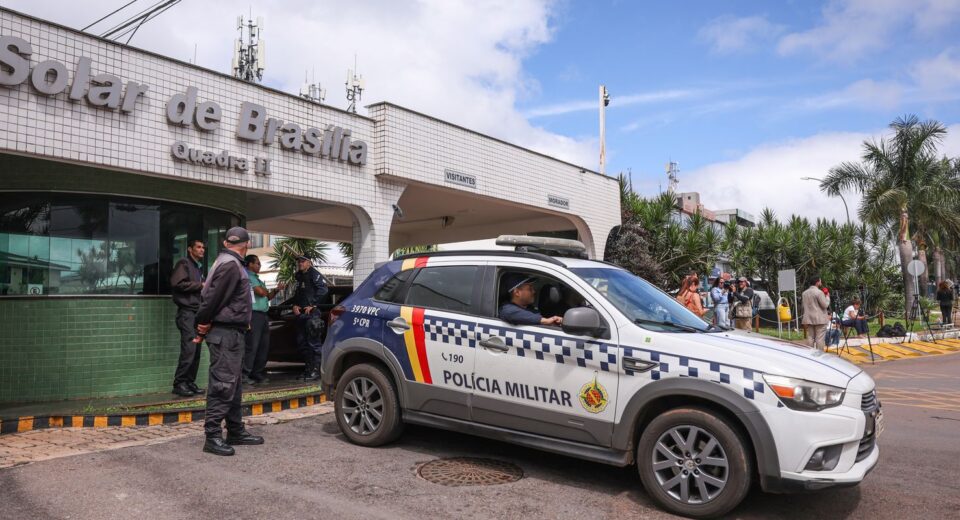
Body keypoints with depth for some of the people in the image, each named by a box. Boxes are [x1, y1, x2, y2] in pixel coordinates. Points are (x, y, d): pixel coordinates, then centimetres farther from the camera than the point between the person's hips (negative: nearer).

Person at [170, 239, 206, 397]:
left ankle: (190, 382, 10)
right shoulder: (184, 263, -2)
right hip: (187, 311, -8)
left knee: (196, 350, 6)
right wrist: (200, 285, -10)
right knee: (189, 349, -15)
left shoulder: (199, 266, 23)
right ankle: (179, 383, -9)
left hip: (198, 312, 8)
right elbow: (177, 283, -17)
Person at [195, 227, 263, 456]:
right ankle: (212, 436, -3)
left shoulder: (229, 263, 17)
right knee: (222, 384, -8)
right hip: (225, 332, -10)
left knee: (233, 385, 15)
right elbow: (213, 298, -20)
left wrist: (203, 325, 9)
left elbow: (209, 296, 18)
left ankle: (236, 431, 23)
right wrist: (204, 324, -8)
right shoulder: (230, 265, -15)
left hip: (231, 332, 10)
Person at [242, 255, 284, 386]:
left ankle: (257, 374, 15)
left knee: (264, 346, 9)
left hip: (263, 315, 9)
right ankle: (245, 375, -10)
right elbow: (261, 292, -15)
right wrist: (272, 290, 6)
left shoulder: (257, 278, 24)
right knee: (251, 346, -11)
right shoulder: (248, 277, -5)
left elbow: (267, 297, 25)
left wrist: (276, 290, 8)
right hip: (254, 314, -9)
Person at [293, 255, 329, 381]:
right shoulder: (299, 276, 21)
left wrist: (312, 305, -17)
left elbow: (323, 289, -17)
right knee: (301, 342, 12)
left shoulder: (314, 274, -4)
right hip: (301, 313, 9)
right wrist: (295, 305, 9)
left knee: (314, 342, -9)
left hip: (312, 313, -9)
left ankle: (316, 370, -7)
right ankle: (308, 368, 20)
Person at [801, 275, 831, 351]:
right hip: (820, 319, -6)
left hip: (809, 319, 6)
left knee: (810, 338, 8)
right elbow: (825, 305, -11)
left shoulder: (804, 293, 12)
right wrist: (827, 296, 3)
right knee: (819, 339, -3)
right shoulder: (819, 292, -12)